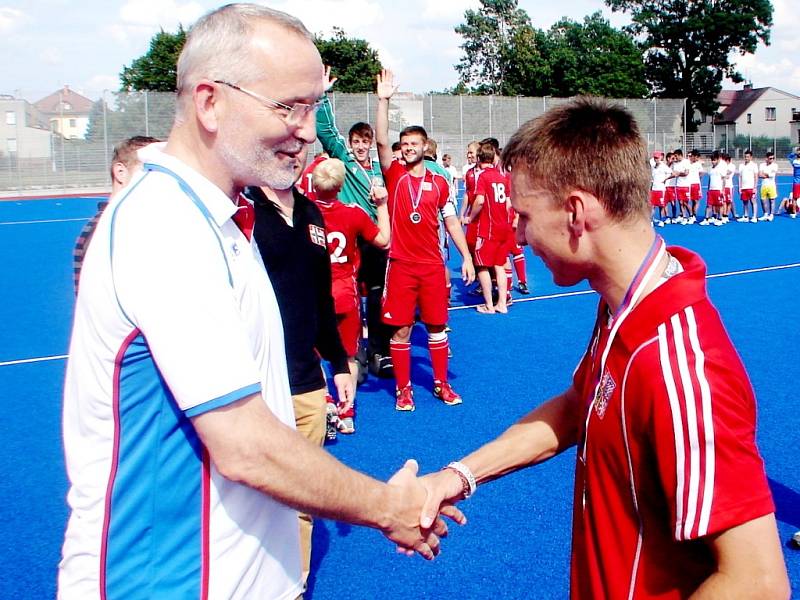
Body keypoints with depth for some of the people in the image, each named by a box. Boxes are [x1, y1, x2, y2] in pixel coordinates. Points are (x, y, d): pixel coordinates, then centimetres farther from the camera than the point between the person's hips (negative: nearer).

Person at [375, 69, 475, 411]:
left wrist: (467, 258, 5)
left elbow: (451, 222, 10)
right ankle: (403, 388, 15)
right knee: (400, 328, 2)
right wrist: (383, 100, -18)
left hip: (433, 266, 2)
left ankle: (441, 384, 23)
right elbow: (381, 141, -12)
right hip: (401, 265, -1)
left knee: (437, 325, 8)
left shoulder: (439, 183, 6)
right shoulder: (394, 175, 2)